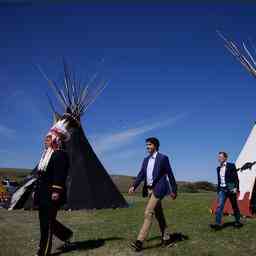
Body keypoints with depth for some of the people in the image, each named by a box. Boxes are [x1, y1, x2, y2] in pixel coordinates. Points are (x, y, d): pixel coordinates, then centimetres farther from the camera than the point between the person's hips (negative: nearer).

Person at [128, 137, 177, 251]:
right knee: (159, 215, 14)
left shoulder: (163, 158, -7)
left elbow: (170, 174, -4)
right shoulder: (146, 160, 12)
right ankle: (166, 238, 27)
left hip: (158, 189, -7)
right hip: (149, 189, 7)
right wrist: (134, 186, -7)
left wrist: (173, 190, -2)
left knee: (148, 213, -13)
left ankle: (140, 241, -12)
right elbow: (141, 174, 6)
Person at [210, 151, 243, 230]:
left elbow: (236, 177, -7)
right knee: (219, 205, -10)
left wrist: (236, 188, -15)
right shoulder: (218, 168, 11)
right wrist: (218, 189, 16)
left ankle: (238, 222, 29)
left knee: (234, 206, 11)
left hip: (230, 189, -4)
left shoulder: (231, 166, -5)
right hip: (222, 189, 4)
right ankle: (218, 223, -15)